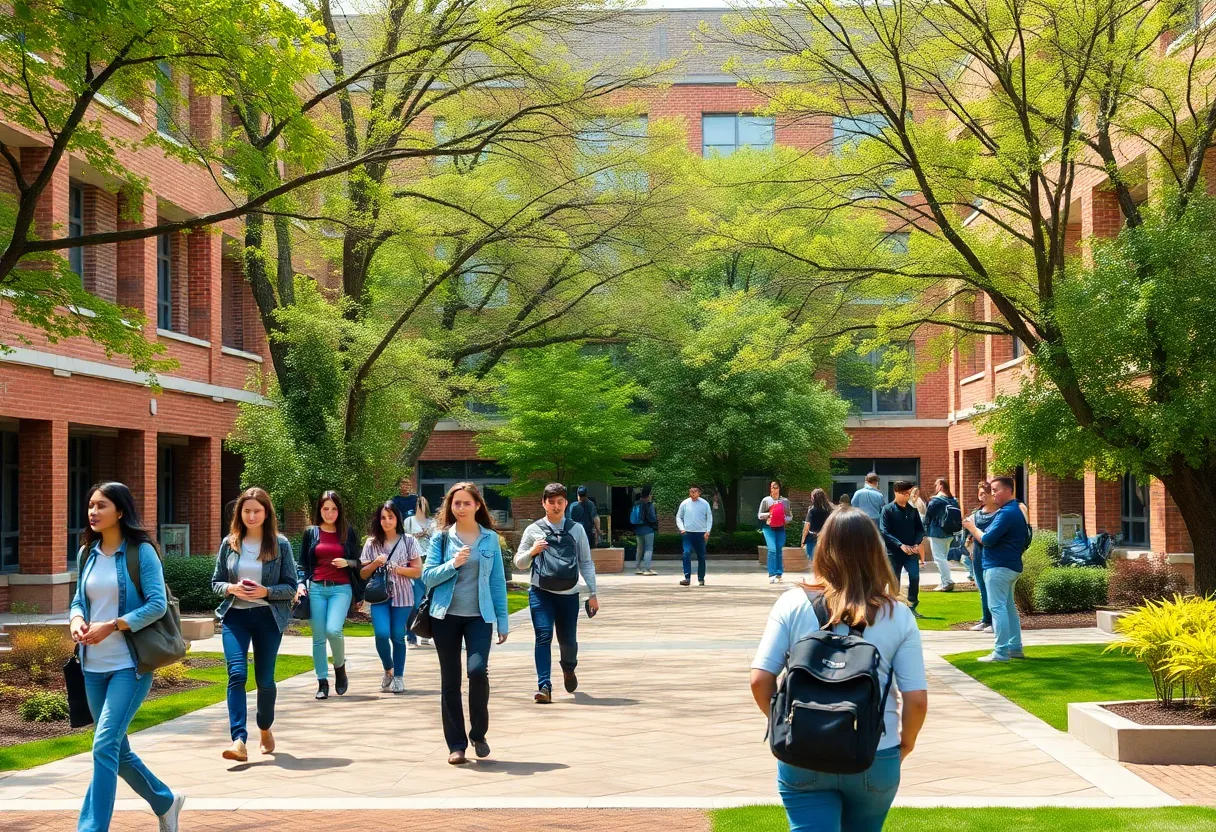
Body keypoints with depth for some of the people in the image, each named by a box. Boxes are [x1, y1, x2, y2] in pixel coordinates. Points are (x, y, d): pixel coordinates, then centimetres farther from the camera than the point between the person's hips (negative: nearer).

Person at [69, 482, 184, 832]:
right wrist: (76, 620, -9)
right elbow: (79, 600, 14)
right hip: (94, 667, 7)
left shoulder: (141, 551, -9)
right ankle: (166, 802, 35)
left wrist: (111, 626, -21)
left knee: (105, 745, -17)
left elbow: (157, 604, -14)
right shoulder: (87, 554, 8)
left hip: (130, 665, -7)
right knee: (117, 750, 14)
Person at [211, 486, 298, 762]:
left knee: (264, 678, 9)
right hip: (235, 616, 1)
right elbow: (216, 582, 8)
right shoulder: (229, 543, 4)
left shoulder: (280, 544, -2)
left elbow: (291, 586, -1)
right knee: (236, 674, -16)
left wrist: (266, 592, -18)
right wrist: (231, 588, -13)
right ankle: (239, 741, -23)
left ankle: (265, 729, 35)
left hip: (268, 617, 0)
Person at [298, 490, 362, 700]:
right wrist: (301, 584, -4)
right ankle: (322, 682, 10)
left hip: (341, 589, -1)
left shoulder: (348, 533, 8)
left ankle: (340, 666, 7)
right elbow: (303, 563, 11)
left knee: (333, 630, -20)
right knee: (318, 637, 1)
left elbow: (357, 562, 13)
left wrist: (347, 563, -8)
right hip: (316, 588, 2)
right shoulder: (311, 533, 9)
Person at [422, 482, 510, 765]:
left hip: (479, 616, -1)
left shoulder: (490, 538, 5)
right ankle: (456, 745, 14)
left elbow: (498, 581, 7)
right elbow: (427, 576, -2)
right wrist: (453, 564, -17)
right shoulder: (441, 537, 3)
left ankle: (478, 734, 3)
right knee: (450, 681, 4)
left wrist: (503, 621, 5)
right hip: (446, 616, 1)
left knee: (478, 670, -19)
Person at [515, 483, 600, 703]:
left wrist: (592, 593, 4)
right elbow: (519, 563, 8)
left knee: (568, 640, 9)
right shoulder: (533, 530, 4)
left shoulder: (576, 529, 5)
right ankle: (544, 687, -13)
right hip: (541, 593, -1)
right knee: (543, 636, -13)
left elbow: (586, 563, 8)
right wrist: (532, 552, -12)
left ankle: (568, 669, 42)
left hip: (568, 594, 1)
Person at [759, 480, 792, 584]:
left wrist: (786, 518, -12)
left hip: (780, 528, 2)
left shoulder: (785, 501, 5)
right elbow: (759, 515, 4)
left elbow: (789, 516, 11)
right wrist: (768, 514, -14)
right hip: (769, 528, -2)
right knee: (772, 549, -16)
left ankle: (778, 574, 15)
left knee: (779, 551, 5)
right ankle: (772, 574, -15)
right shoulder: (766, 500, 0)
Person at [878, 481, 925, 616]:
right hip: (894, 552, -2)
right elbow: (884, 532, -12)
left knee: (915, 576, -13)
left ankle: (912, 606, 0)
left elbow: (920, 529, 10)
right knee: (895, 581, 3)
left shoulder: (913, 510, 8)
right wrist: (900, 545, -21)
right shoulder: (887, 510, -5)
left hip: (911, 551, 2)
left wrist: (916, 544, -10)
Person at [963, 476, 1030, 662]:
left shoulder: (1007, 513, -19)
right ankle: (1015, 647, 21)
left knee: (997, 607, -9)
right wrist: (975, 529, 4)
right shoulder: (1016, 509, 15)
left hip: (998, 567, -11)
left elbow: (987, 539, -20)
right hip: (1011, 565, 11)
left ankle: (1001, 652, -10)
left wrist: (972, 527, -4)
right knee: (1008, 607, 16)